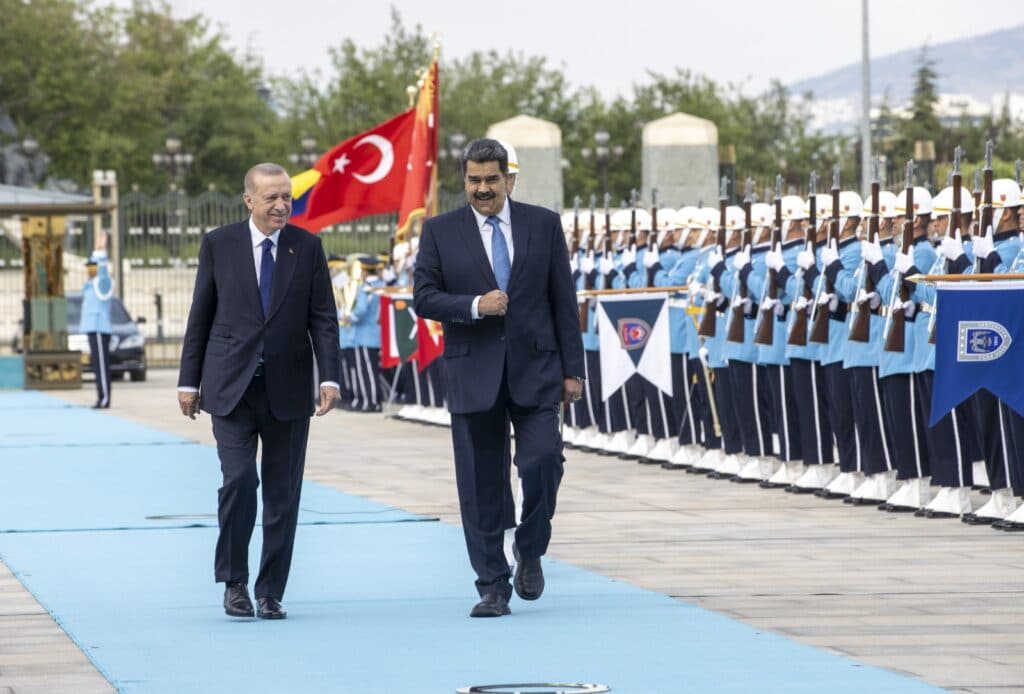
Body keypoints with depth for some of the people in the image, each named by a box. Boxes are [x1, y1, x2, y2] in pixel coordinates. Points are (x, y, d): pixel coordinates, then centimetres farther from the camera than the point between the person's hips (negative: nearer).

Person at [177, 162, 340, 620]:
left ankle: (271, 592, 12)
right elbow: (200, 317, 6)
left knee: (283, 493, 3)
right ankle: (234, 581, 3)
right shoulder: (219, 245, 2)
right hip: (231, 385, -2)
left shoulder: (307, 247, 5)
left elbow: (323, 318, 4)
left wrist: (329, 378, -8)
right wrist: (189, 381, 4)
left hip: (287, 388, 2)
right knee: (239, 479, -14)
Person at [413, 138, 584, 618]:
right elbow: (424, 297, 0)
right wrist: (474, 306, -17)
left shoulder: (543, 224, 7)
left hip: (535, 369, 0)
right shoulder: (440, 232, 5)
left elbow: (563, 300, 7)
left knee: (542, 461, -14)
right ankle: (493, 586, 8)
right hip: (473, 374, 0)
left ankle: (531, 550, 13)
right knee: (481, 484, 0)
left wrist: (572, 369, 3)